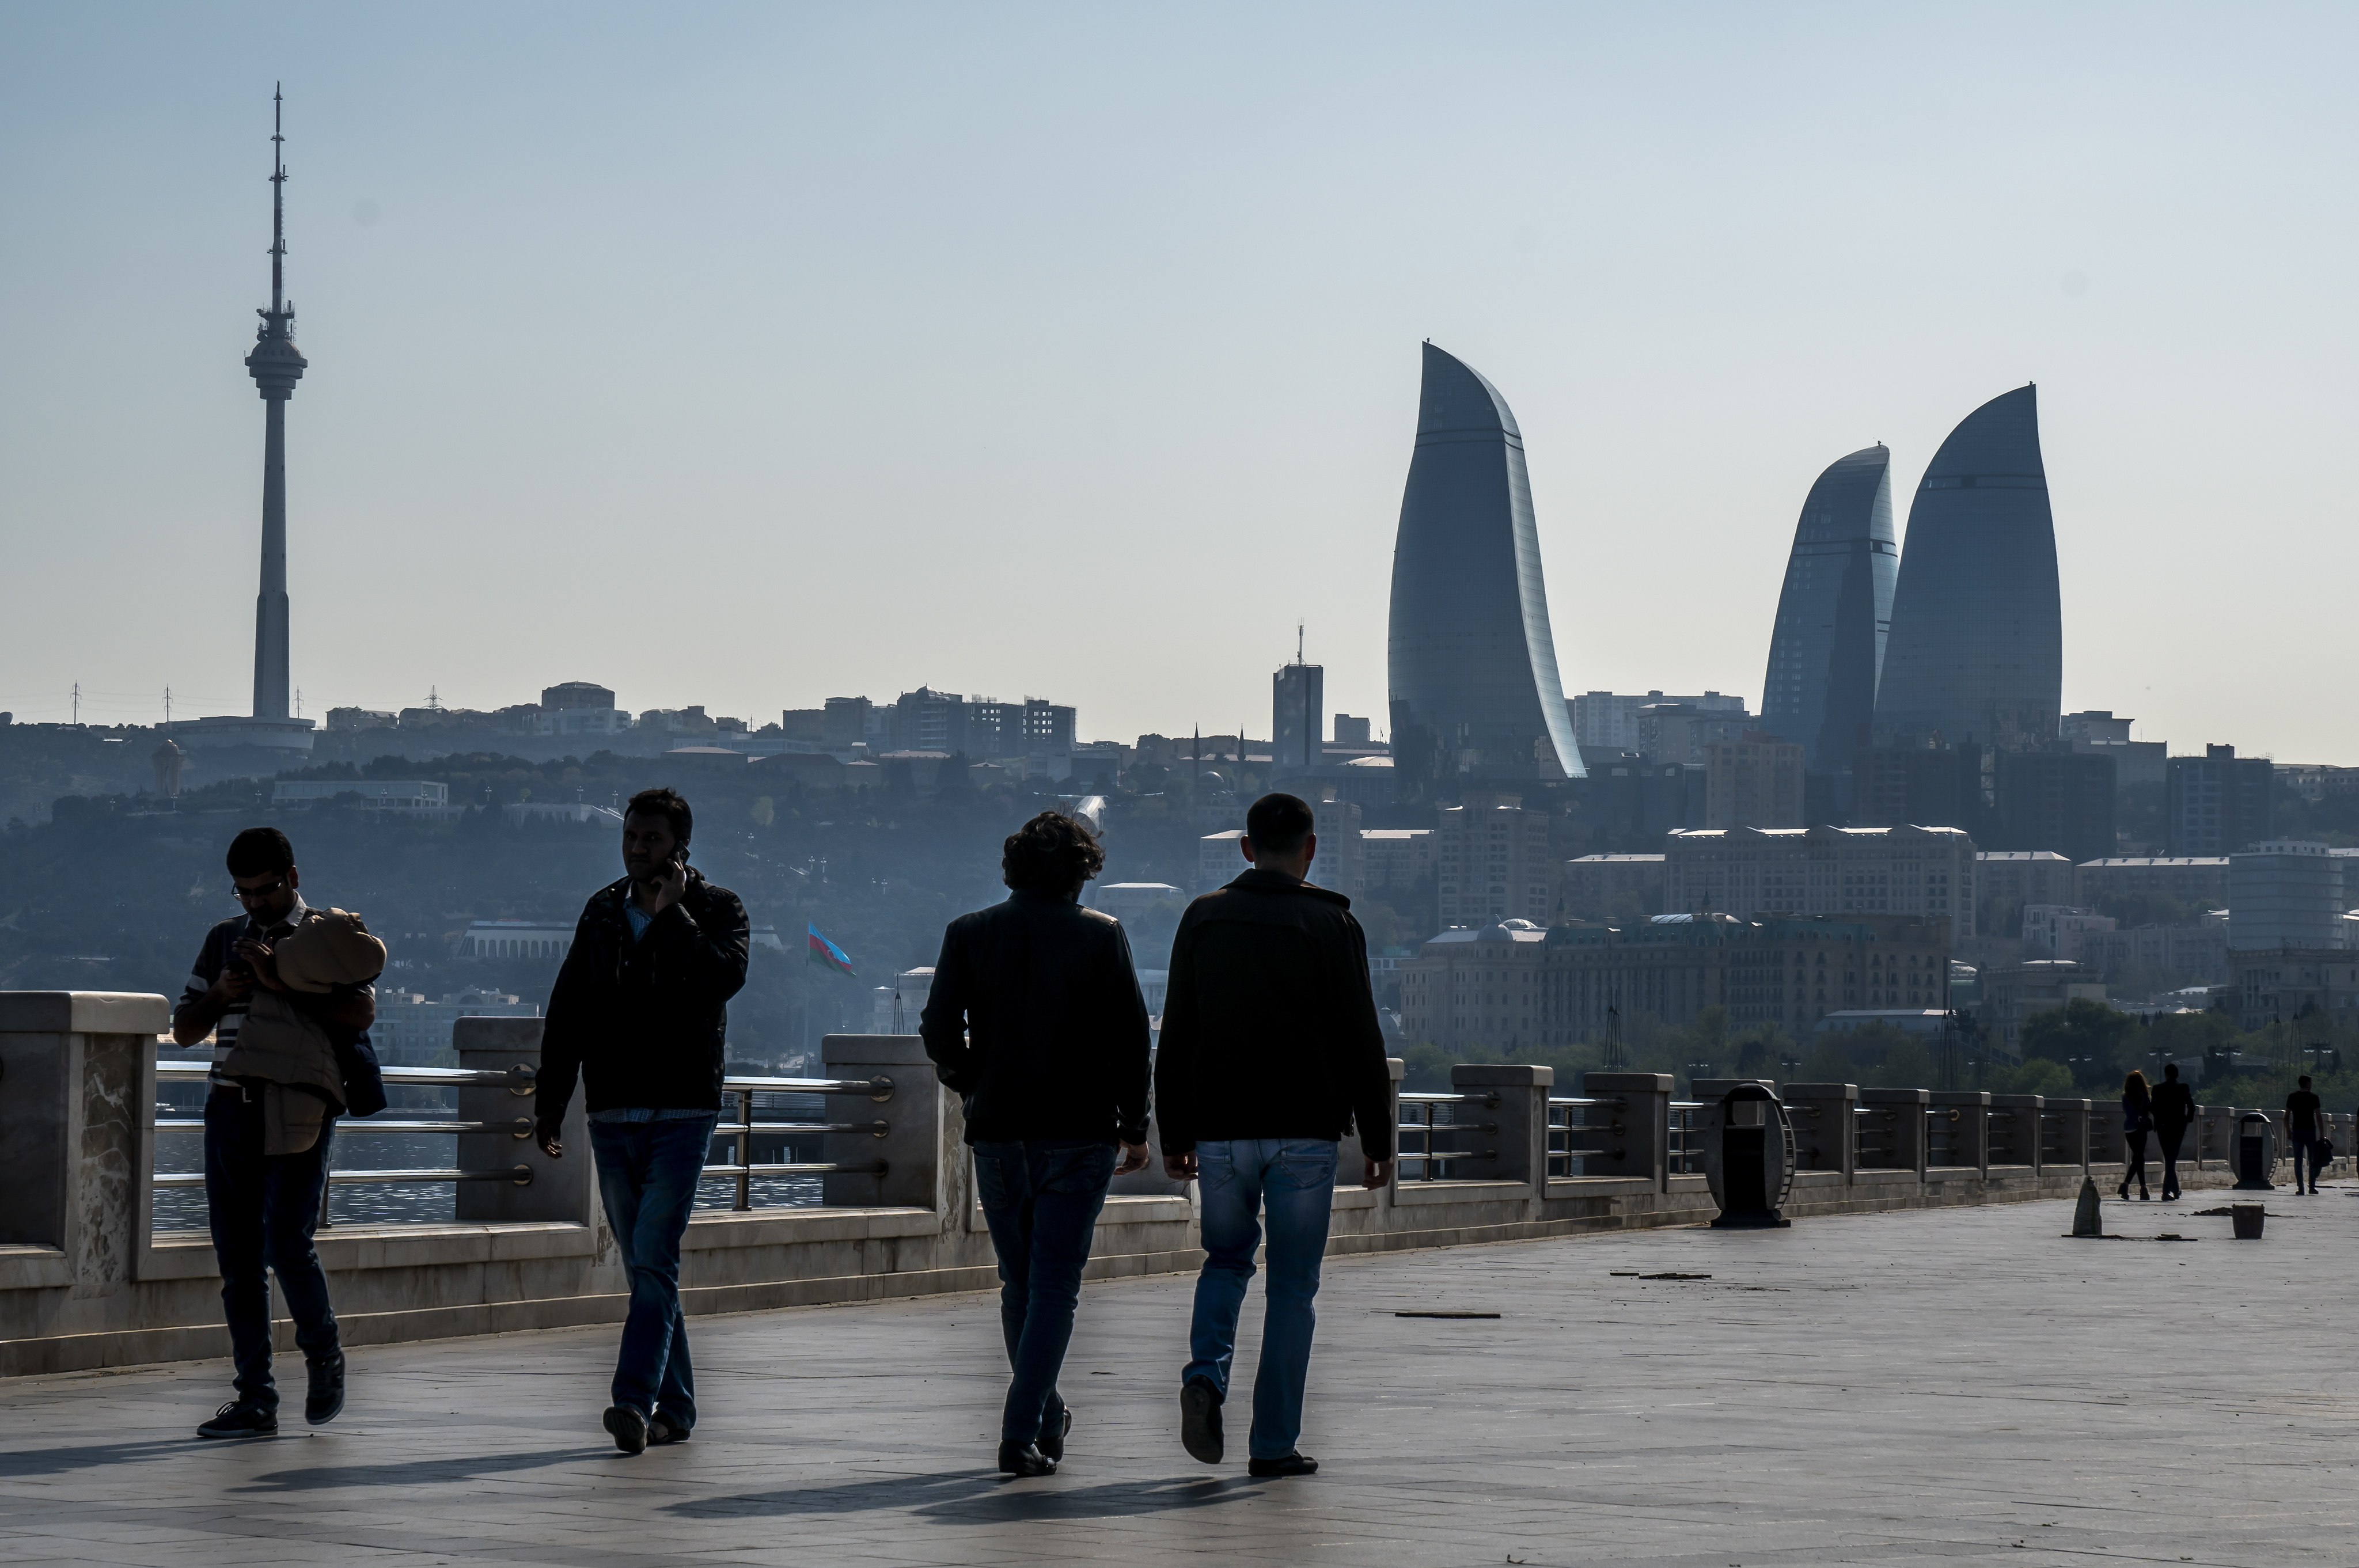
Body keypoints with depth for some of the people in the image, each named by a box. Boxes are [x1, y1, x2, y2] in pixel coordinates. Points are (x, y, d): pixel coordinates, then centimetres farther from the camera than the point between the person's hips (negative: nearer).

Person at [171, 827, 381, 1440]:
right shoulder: (225, 939, 18)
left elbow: (362, 1010, -13)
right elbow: (184, 1030, 19)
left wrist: (284, 984, -19)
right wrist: (219, 994, -1)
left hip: (299, 1107, -5)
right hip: (231, 1107, 5)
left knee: (286, 1245, -13)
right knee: (238, 1259, 2)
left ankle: (324, 1354, 13)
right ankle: (255, 1399, 6)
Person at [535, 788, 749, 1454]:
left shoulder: (717, 908, 1)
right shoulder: (603, 911, 13)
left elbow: (725, 977, -19)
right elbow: (567, 1012, 16)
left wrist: (671, 914, -15)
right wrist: (550, 1101, 12)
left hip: (682, 1112, -5)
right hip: (612, 1116, 5)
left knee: (654, 1261, -15)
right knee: (645, 1266, 8)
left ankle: (635, 1400, -22)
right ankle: (673, 1406, 15)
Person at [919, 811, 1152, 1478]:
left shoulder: (969, 934, 3)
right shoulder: (1101, 935, -2)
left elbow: (939, 1031, -1)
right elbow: (1130, 1039, -4)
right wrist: (1134, 1126, 4)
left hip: (997, 1131, 2)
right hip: (1079, 1130, -2)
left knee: (1019, 1283, 17)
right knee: (1055, 1283, -1)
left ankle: (1047, 1416, 28)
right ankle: (1023, 1432, -11)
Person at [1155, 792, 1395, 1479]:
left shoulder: (1203, 918, 6)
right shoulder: (1331, 924, -3)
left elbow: (1174, 1039, 8)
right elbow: (1360, 1042, -4)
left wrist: (1174, 1136, 14)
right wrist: (1378, 1142, 3)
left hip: (1221, 1132, 2)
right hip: (1304, 1135, -2)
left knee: (1226, 1257, 20)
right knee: (1292, 1286, 5)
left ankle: (1206, 1374, -6)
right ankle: (1274, 1442, 3)